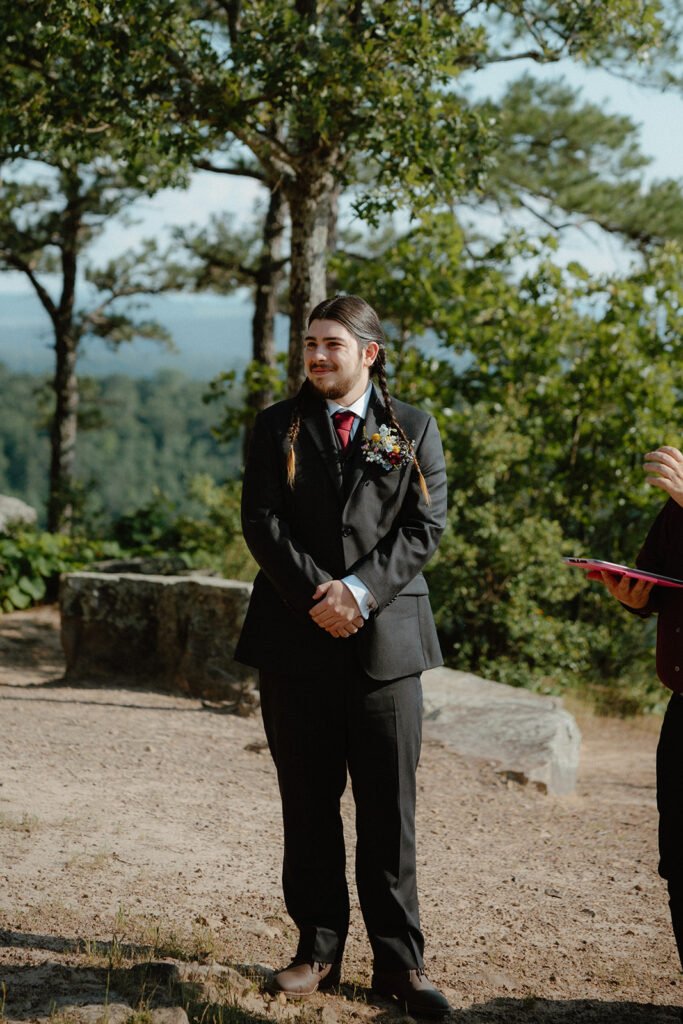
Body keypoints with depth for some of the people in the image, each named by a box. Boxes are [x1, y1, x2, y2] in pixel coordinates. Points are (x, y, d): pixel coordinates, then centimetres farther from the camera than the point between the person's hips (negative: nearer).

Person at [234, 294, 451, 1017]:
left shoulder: (414, 430, 8)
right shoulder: (277, 428, 9)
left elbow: (425, 527, -1)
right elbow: (262, 523, 0)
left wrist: (360, 590, -15)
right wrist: (315, 596, -13)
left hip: (386, 639, -1)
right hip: (296, 642, 1)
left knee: (389, 810, 1)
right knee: (308, 808, 7)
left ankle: (399, 962, 8)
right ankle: (318, 952, 17)